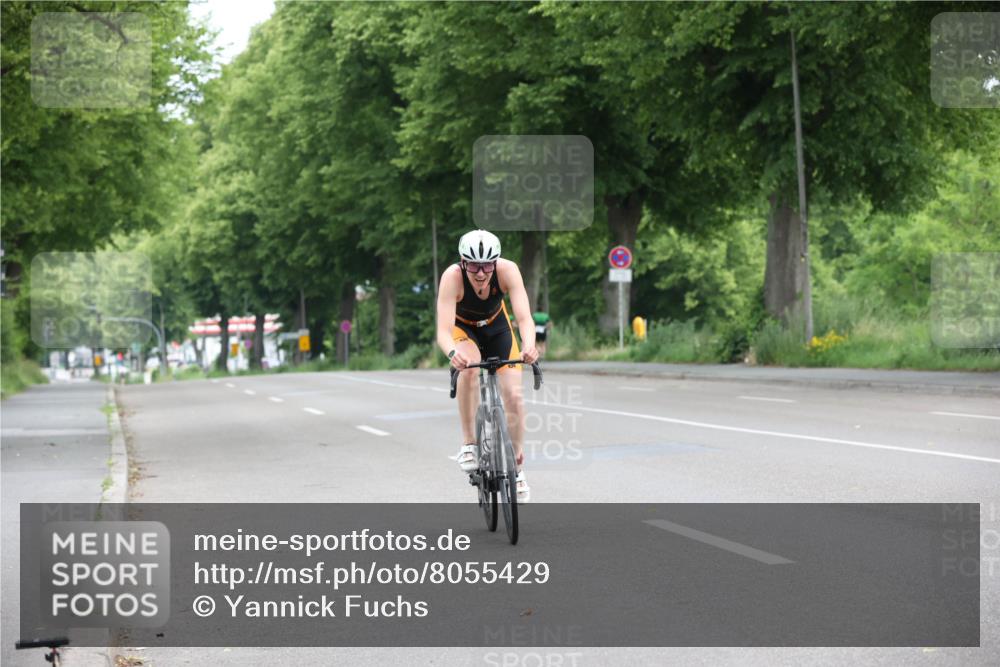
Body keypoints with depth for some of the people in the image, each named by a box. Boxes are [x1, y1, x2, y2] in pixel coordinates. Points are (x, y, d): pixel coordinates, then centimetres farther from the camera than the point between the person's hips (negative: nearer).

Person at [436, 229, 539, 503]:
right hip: (463, 328, -2)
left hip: (496, 325, 2)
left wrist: (529, 346, -62)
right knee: (469, 368, -35)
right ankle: (468, 444, -21)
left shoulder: (507, 270, -34)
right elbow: (443, 331, -43)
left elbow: (524, 317, -42)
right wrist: (453, 353, -65)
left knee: (514, 396, -10)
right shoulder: (452, 277, -37)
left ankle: (517, 467, 10)